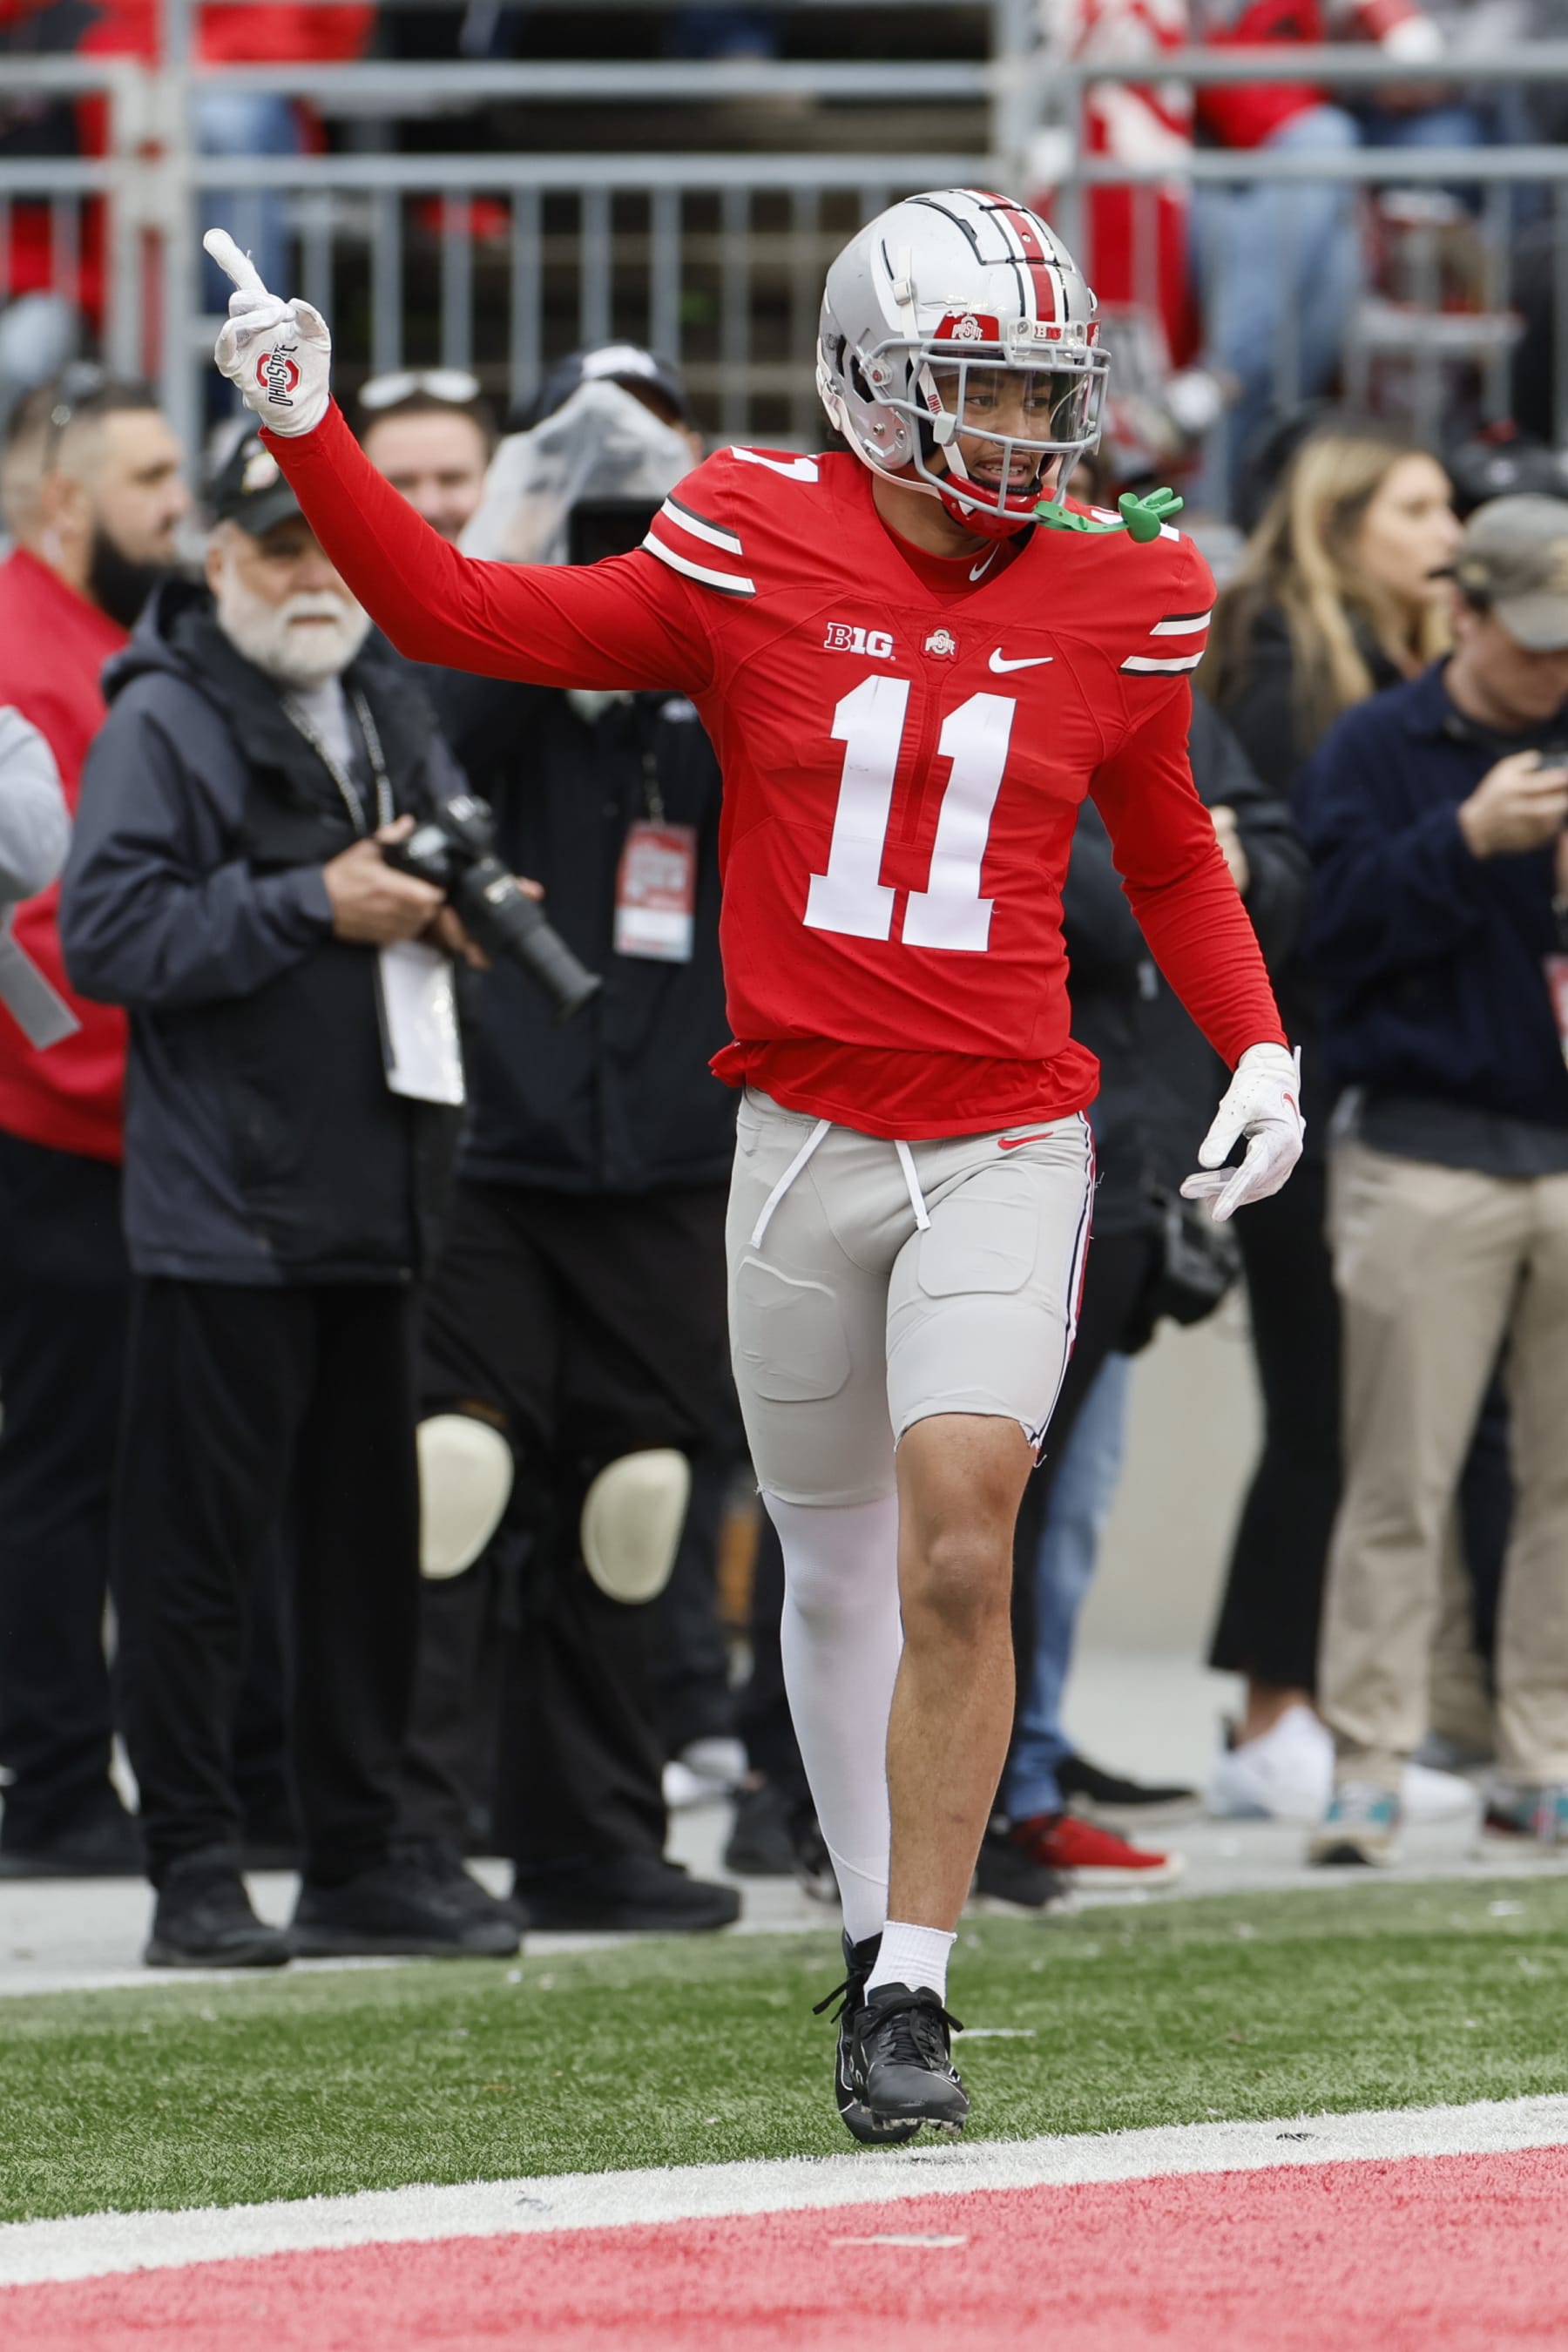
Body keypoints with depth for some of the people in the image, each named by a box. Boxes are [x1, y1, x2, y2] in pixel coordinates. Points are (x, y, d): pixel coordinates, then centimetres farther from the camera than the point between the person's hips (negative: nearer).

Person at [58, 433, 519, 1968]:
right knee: (200, 1543, -5)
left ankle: (358, 1857, 18)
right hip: (222, 1203, -7)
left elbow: (420, 882, 29)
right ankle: (196, 1875, 0)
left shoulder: (388, 710, 17)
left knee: (370, 1538, 10)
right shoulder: (164, 719, -6)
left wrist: (451, 903, 5)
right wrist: (313, 909, -17)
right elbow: (107, 934, -16)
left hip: (373, 1199, 7)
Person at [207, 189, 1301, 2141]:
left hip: (1005, 1152, 0)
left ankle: (913, 1991, -10)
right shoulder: (756, 557, -3)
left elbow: (1167, 855, 18)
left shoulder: (1110, 604, 2)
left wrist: (1259, 1049, 6)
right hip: (805, 1149, 1)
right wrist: (307, 436, -10)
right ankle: (874, 1928, 32)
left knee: (960, 1557, -16)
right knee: (838, 1573, 12)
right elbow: (465, 619, 0)